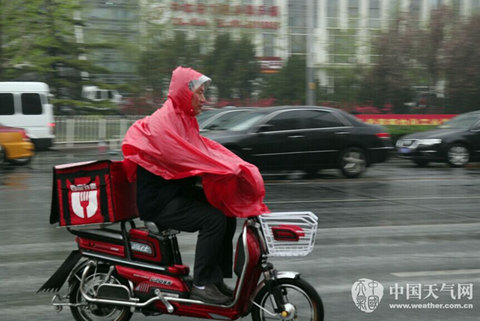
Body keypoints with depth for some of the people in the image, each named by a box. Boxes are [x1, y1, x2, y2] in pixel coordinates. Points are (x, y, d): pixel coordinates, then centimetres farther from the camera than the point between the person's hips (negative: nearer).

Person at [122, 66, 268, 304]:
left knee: (227, 212, 4)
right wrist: (226, 170, -28)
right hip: (158, 200, -10)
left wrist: (240, 167, -6)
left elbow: (205, 147, 7)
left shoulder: (183, 118, 12)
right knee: (213, 219, -23)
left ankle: (217, 278, 9)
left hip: (178, 190, 10)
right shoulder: (163, 121, -20)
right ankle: (201, 285, -14)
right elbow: (184, 157, -29)